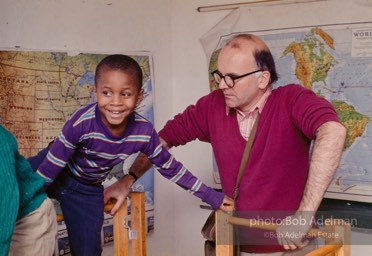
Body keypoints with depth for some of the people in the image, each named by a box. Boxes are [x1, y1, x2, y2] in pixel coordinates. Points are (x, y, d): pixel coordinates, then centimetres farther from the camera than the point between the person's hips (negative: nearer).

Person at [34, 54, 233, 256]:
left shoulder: (144, 132, -26)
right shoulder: (83, 122, -38)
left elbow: (170, 168, -11)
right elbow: (54, 163, -28)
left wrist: (210, 196, -8)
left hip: (88, 191, 3)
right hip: (56, 174, -2)